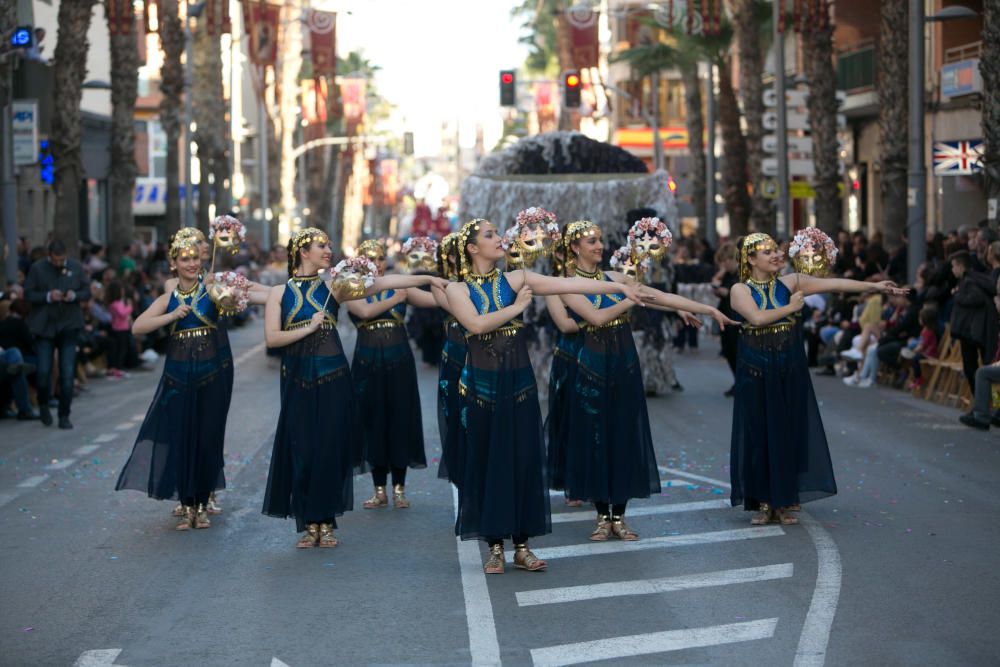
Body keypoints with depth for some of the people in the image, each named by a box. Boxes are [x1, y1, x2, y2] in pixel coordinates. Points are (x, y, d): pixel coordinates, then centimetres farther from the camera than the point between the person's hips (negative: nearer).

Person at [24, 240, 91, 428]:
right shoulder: (37, 268, -1)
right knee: (43, 372, -3)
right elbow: (28, 294, -3)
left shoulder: (76, 267, 4)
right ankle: (43, 405, 26)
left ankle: (64, 416, 8)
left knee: (67, 374, -1)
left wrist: (74, 295, -14)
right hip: (44, 326, -1)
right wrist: (48, 296, -19)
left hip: (69, 326, 1)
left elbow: (87, 292, 8)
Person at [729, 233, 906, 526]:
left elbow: (832, 284, -6)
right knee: (759, 434, 0)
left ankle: (784, 502, 12)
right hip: (756, 372, -2)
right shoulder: (740, 290, -4)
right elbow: (757, 318, -22)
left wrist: (873, 286, -13)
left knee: (789, 432, 4)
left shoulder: (789, 282, 2)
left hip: (789, 371, 2)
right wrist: (791, 307, -11)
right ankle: (763, 503, 9)